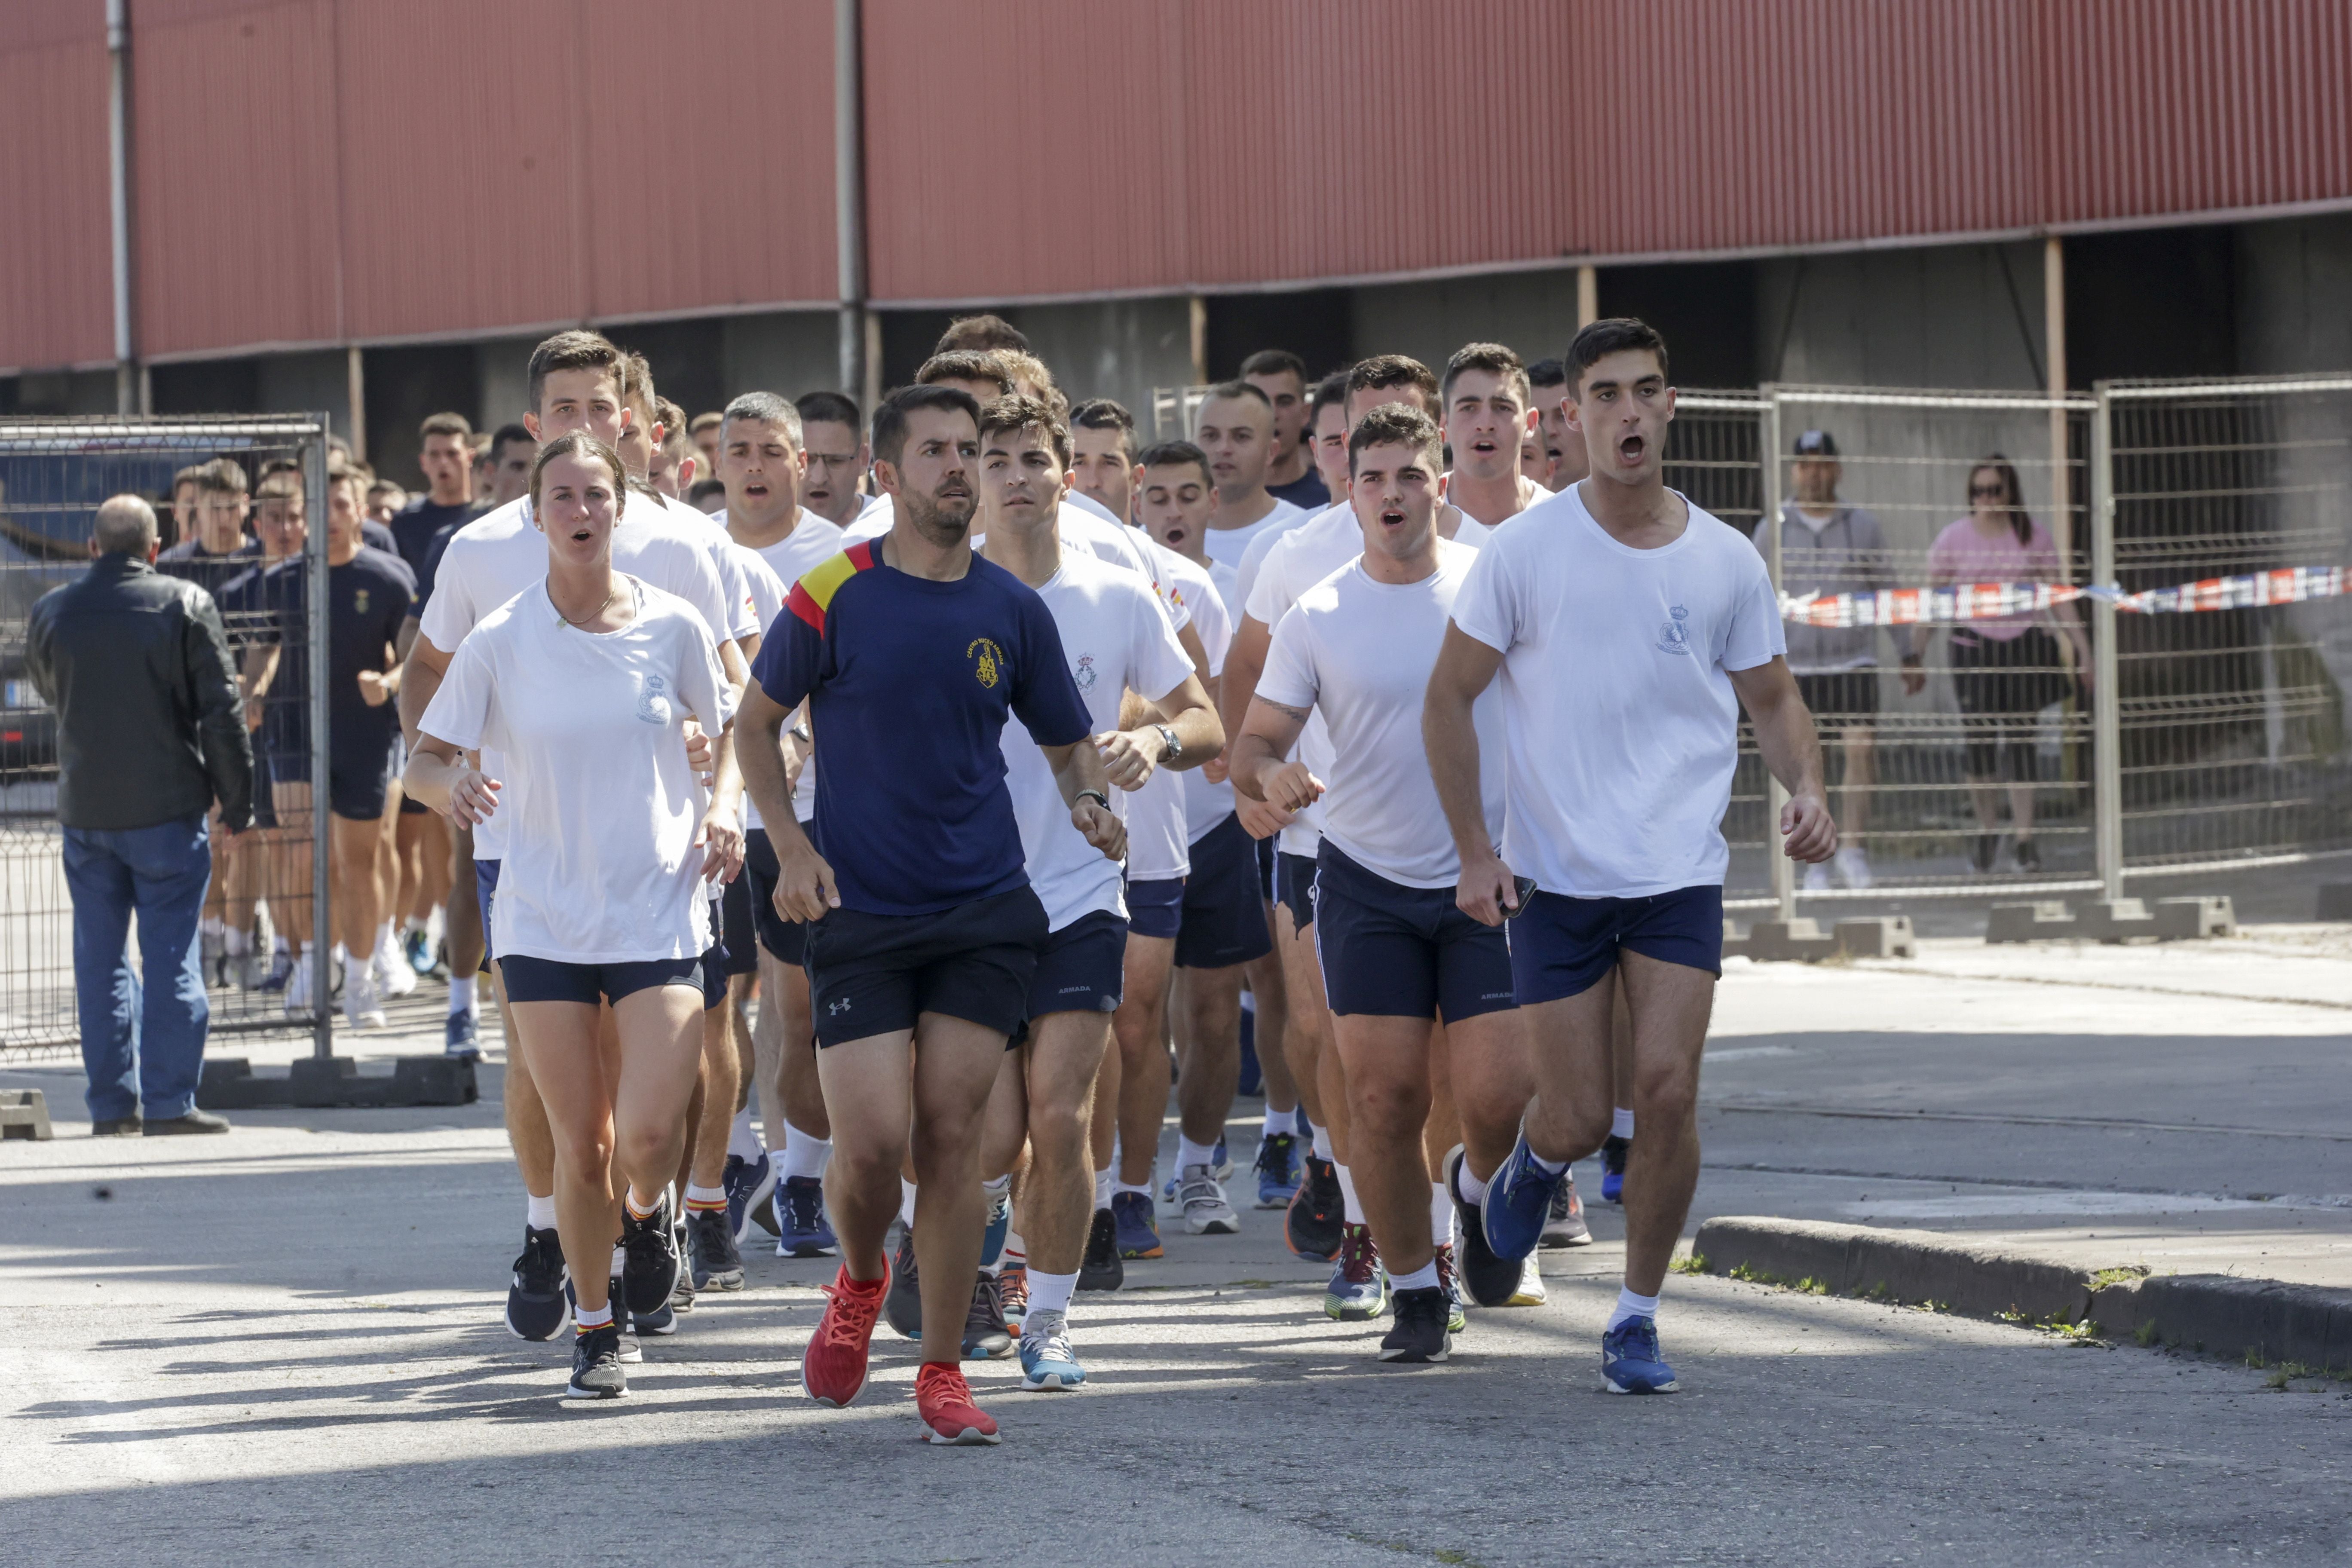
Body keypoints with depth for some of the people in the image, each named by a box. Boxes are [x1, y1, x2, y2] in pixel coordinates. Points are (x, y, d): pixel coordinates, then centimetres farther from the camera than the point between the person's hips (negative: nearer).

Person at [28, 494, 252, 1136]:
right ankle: (168, 1102, -3)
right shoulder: (186, 606, -7)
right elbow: (221, 711, -6)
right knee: (171, 956, 0)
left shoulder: (50, 613, 1)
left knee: (100, 959, 9)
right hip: (168, 806, -3)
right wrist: (237, 801, 0)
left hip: (84, 809, 3)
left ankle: (112, 1105, 10)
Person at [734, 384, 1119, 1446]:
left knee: (952, 1133, -2)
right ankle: (860, 1281, 25)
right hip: (857, 914, -2)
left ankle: (942, 1372, 8)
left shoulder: (1013, 610, 4)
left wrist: (1090, 801, -8)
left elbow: (1068, 741, 14)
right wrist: (790, 848, -4)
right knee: (874, 1139, -9)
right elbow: (758, 721, 7)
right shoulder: (832, 595, -4)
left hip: (985, 912, 2)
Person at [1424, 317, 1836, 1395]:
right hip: (1554, 876, -1)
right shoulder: (1525, 551, -4)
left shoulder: (1725, 562, 2)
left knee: (1667, 1090, -12)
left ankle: (1637, 1319, 3)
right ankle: (1522, 1163, 36)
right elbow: (1448, 699, 1)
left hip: (1681, 872, 1)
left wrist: (1806, 788, -6)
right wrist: (1474, 850, -5)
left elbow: (1771, 698, 15)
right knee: (1579, 1120, -2)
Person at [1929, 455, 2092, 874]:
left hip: (2024, 645, 0)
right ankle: (1987, 829, 17)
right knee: (1979, 743, 0)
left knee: (2020, 739, -3)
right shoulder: (1954, 538, 2)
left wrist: (2082, 647, 3)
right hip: (1973, 646, 0)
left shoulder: (2032, 536, 3)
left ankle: (2024, 836, 1)